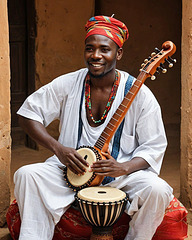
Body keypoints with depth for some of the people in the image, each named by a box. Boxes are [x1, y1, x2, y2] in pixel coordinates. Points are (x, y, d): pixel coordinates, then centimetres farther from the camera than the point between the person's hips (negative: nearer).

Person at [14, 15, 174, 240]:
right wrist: (57, 148, -12)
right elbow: (28, 113, 2)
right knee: (26, 175, -24)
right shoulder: (68, 84, -2)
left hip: (123, 173, -1)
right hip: (71, 169, 1)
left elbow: (154, 147, -5)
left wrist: (123, 168, -23)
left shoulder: (138, 94, -8)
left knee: (157, 191, -29)